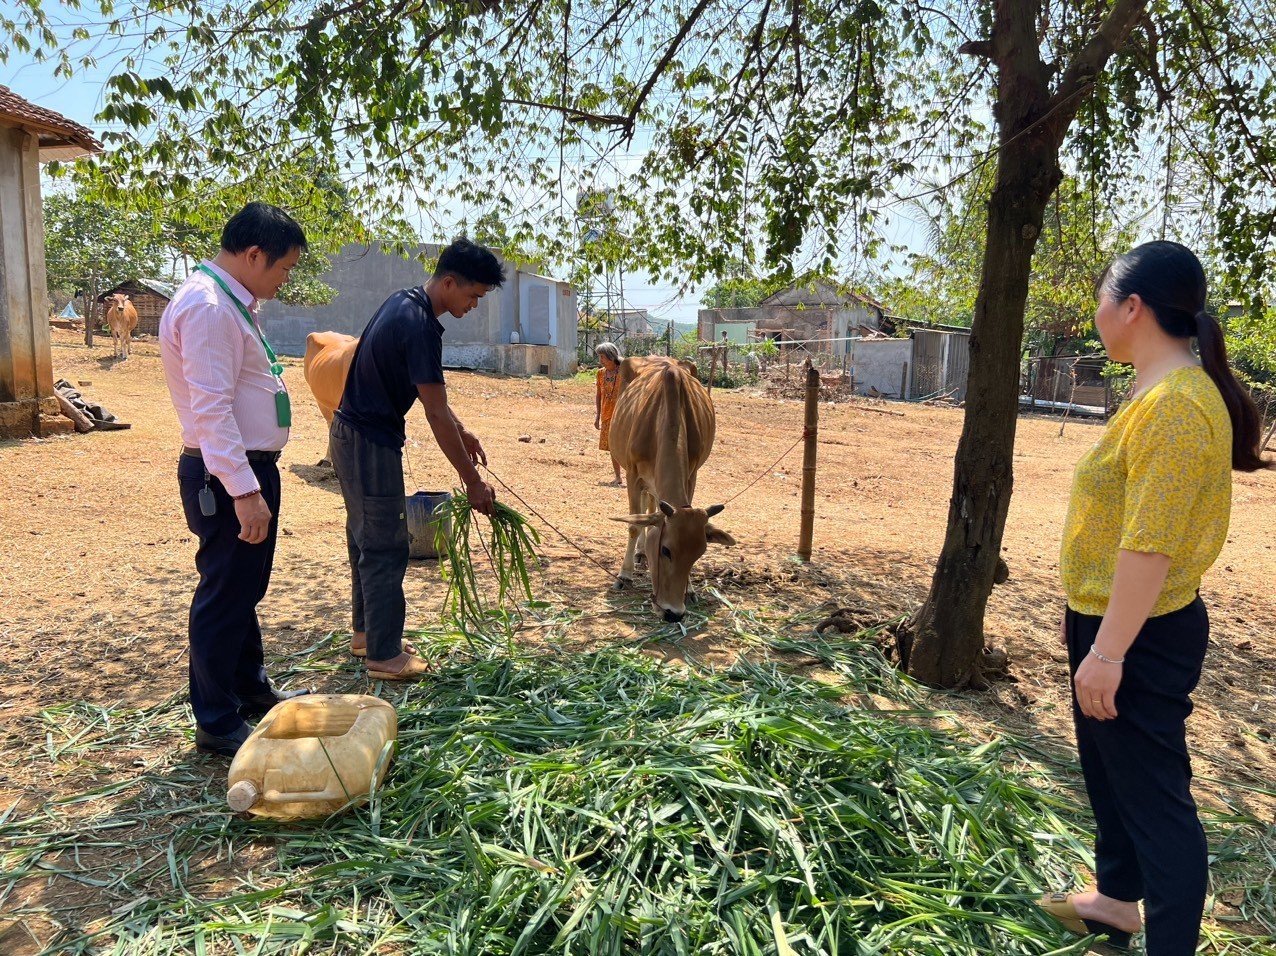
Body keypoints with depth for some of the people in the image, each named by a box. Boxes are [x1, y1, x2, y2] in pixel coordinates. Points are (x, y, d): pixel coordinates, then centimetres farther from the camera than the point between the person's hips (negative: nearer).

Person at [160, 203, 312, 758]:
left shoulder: (230, 301, 14)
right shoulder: (208, 307, -19)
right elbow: (211, 409, -26)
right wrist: (244, 490, -28)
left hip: (248, 466, 11)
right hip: (228, 476, -10)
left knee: (244, 589, 21)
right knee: (225, 596, 1)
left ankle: (252, 690, 38)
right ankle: (217, 724, 15)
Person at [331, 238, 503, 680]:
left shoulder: (404, 303, 7)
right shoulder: (419, 327, -24)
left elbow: (430, 392, 17)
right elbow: (436, 415, -23)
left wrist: (460, 430, 15)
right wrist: (473, 482, -17)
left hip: (353, 433, 10)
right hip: (369, 444, -10)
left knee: (367, 540, 18)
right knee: (385, 549, -2)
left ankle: (366, 632, 32)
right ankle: (384, 656, 8)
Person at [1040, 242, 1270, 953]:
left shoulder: (1177, 406, -23)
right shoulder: (1159, 394, 9)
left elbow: (1150, 546, -27)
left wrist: (1107, 652, -25)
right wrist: (1087, 619, 22)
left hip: (1139, 636, -11)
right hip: (1112, 621, 11)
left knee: (1153, 794, 2)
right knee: (1111, 771, 25)